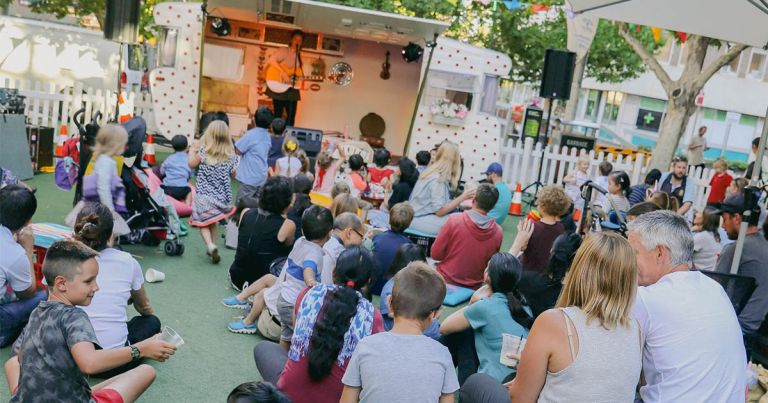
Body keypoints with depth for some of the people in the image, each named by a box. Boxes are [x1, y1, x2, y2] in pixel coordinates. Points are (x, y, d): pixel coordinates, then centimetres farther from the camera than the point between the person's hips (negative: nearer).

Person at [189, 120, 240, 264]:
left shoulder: (203, 150, -10)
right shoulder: (230, 155, -2)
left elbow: (192, 164, 1)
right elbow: (234, 174, 8)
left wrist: (193, 149, 14)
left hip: (204, 194, -3)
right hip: (221, 196, 4)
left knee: (203, 223, 3)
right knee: (212, 222, 21)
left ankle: (211, 246, -18)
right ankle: (212, 248, 23)